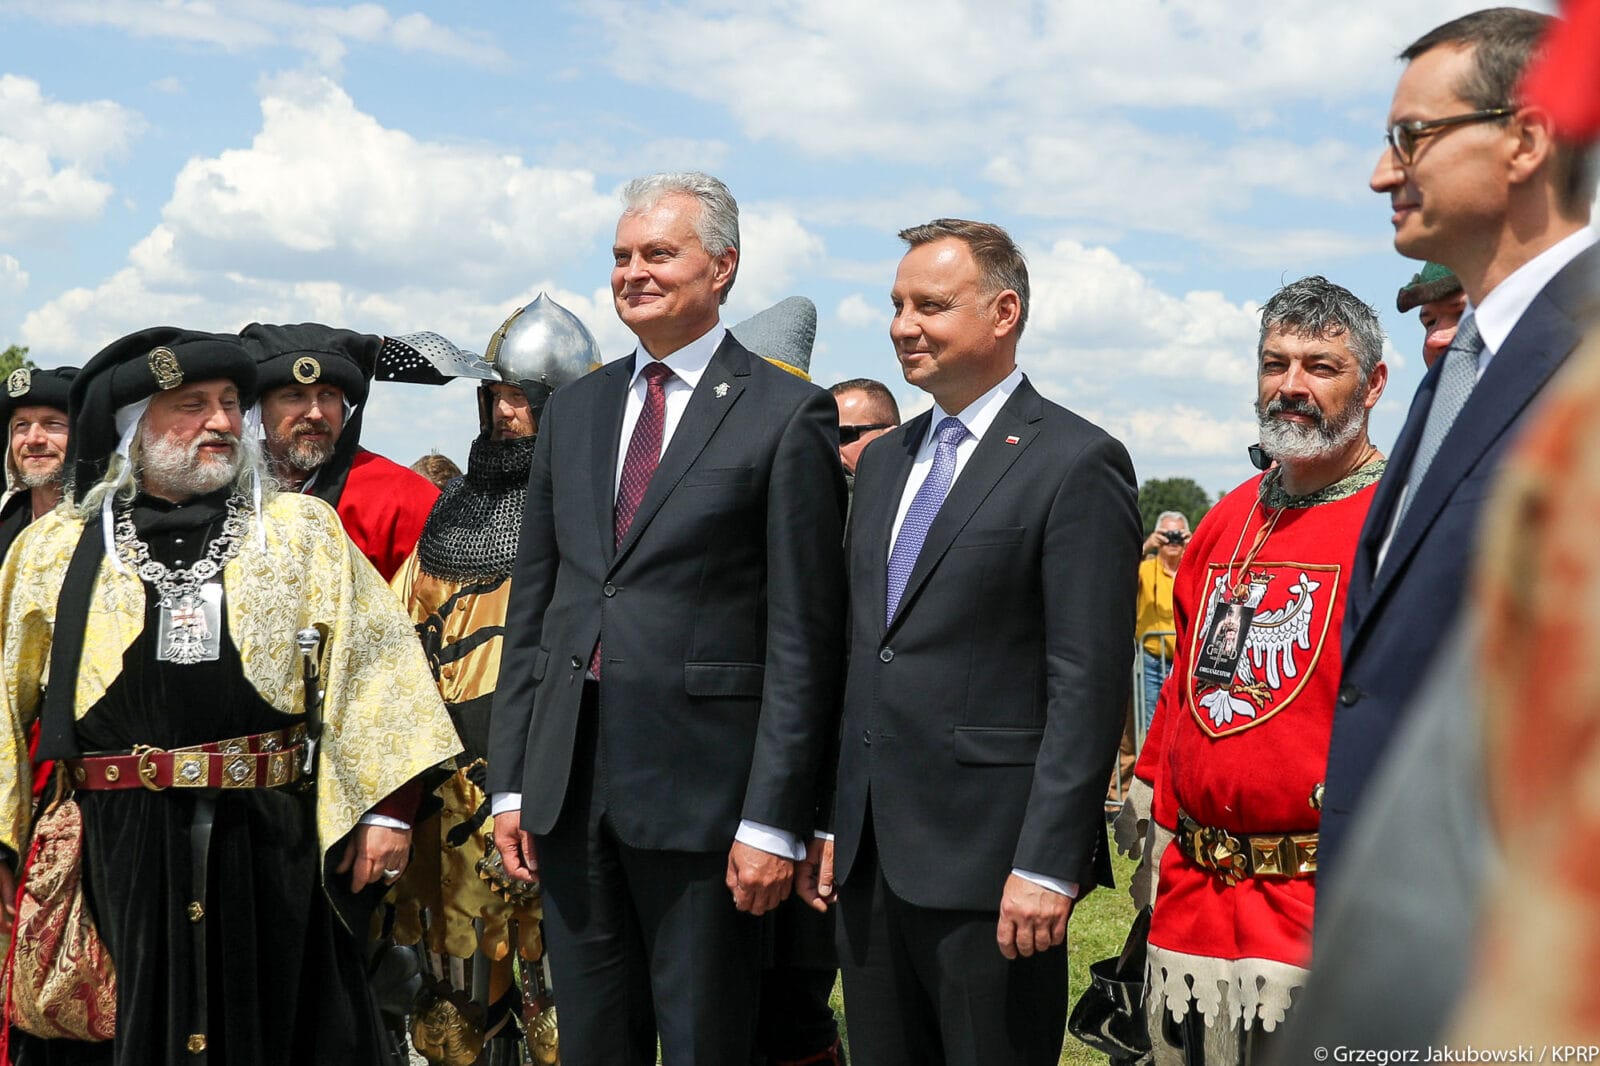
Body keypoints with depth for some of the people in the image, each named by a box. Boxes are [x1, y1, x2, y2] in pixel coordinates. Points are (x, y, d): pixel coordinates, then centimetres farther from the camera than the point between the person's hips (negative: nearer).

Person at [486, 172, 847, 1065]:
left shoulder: (787, 415, -5)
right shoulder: (574, 411, 13)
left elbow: (803, 636, -9)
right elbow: (531, 607, 14)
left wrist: (773, 819, -13)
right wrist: (510, 782, 10)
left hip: (699, 788, -5)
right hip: (568, 781, 6)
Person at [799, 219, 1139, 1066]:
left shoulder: (1078, 465, -8)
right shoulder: (885, 461, 16)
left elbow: (1088, 686, -14)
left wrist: (1047, 864, -18)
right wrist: (831, 821, 13)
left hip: (989, 860, -7)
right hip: (871, 858, 7)